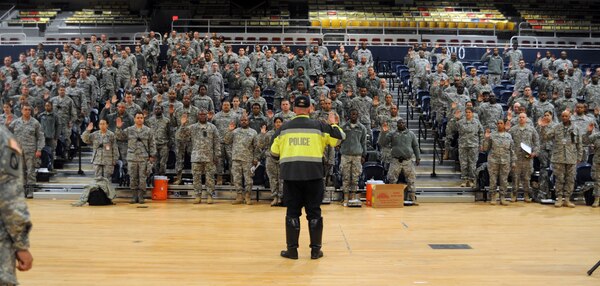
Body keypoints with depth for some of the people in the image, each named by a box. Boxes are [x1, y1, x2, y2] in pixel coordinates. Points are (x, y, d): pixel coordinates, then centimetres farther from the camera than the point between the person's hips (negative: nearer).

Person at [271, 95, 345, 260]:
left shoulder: (284, 128, 6)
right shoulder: (319, 126, 1)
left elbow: (274, 153, 11)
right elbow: (338, 139, 6)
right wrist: (333, 124, 23)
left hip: (290, 174, 1)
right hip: (313, 174, -1)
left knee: (292, 212, 9)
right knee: (314, 212, 9)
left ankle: (292, 249, 12)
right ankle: (315, 250, 13)